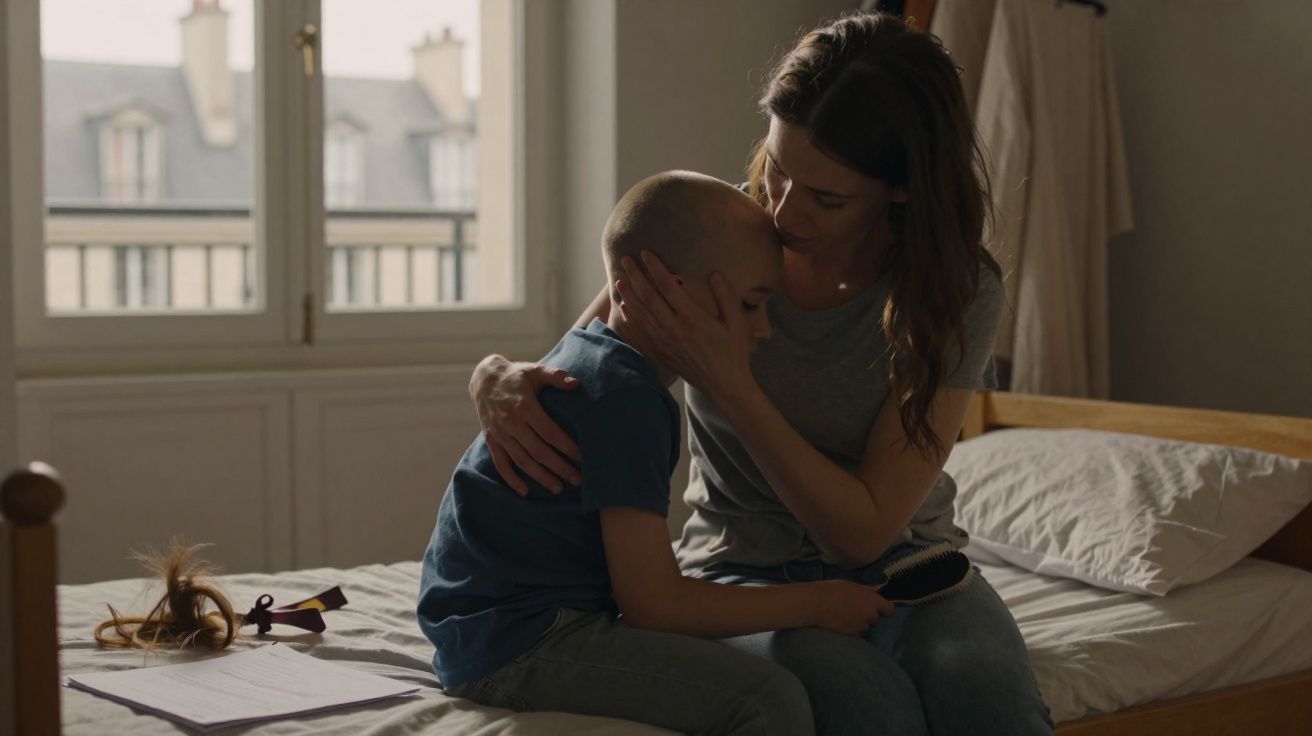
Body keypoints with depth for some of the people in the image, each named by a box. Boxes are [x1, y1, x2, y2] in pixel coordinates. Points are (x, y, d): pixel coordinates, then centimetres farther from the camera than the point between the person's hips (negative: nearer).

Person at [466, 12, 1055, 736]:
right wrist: (498, 376, -24)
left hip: (900, 557, 0)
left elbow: (865, 529, -17)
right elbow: (566, 372, 2)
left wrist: (729, 383, -27)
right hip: (749, 567, 0)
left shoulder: (960, 294, -14)